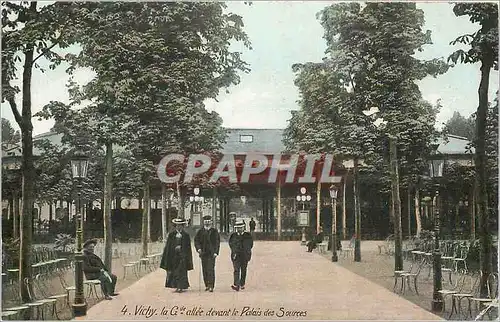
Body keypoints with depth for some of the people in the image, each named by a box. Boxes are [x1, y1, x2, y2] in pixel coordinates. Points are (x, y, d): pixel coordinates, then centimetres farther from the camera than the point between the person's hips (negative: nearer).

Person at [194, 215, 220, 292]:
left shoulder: (214, 231, 4)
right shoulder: (200, 231, 10)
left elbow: (217, 242, 3)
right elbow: (196, 240, 8)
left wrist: (215, 252, -6)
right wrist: (198, 248, -8)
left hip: (211, 253, -3)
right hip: (203, 253, 3)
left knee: (211, 269, -10)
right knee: (204, 270, 6)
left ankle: (211, 286, -9)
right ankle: (207, 285, 15)